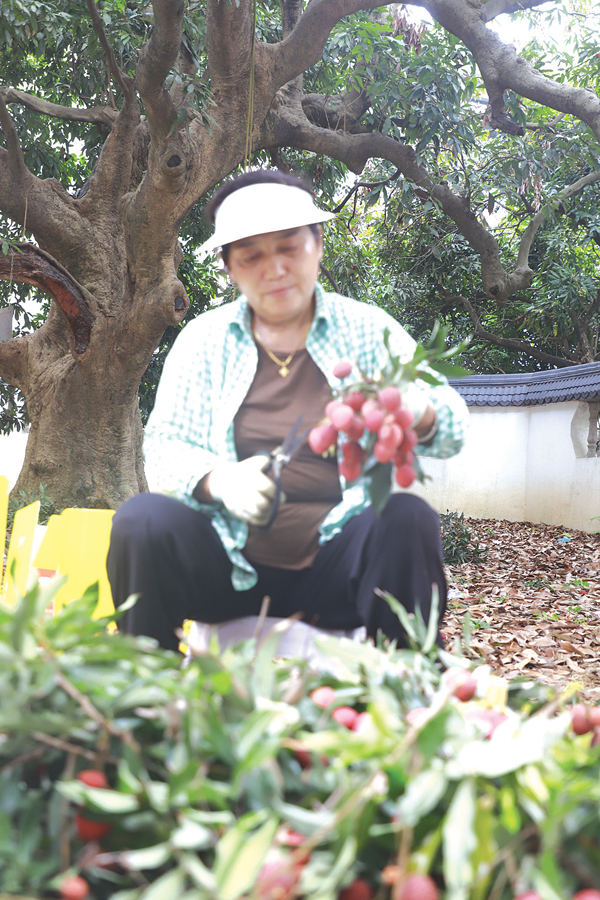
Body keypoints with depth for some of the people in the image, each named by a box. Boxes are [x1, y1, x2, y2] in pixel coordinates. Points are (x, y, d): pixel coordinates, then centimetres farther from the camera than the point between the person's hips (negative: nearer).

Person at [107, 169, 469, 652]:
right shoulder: (204, 339, 11)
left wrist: (417, 415, -26)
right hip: (230, 566, 1)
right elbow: (164, 448, 5)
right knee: (144, 520, -25)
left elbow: (452, 425, 0)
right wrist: (218, 481, -18)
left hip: (340, 563, 0)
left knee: (409, 519, -29)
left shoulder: (367, 328, 8)